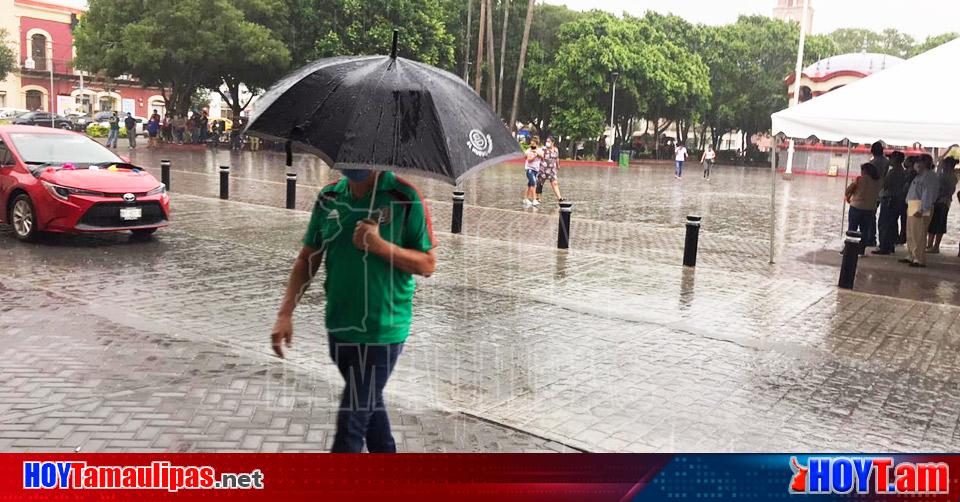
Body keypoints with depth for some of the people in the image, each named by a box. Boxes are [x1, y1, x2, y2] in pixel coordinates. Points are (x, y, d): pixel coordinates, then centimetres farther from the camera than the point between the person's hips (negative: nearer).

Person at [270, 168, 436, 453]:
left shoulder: (405, 198, -13)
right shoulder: (329, 197, 1)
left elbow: (428, 265, -9)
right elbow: (307, 260, 6)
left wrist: (380, 245, -24)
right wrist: (286, 313, -2)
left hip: (382, 331, -5)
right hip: (338, 326, 6)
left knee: (352, 419, -1)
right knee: (370, 405, 23)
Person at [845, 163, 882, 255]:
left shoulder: (860, 179, -10)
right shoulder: (877, 182, 3)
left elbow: (848, 190, -6)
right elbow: (877, 194, 5)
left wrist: (848, 197, 12)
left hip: (856, 207, -4)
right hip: (871, 209, 4)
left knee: (852, 229, 6)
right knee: (865, 230, 11)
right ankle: (861, 250, 12)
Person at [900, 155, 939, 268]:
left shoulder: (929, 177, -11)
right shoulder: (920, 175, 20)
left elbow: (927, 195, -19)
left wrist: (921, 210, -25)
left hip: (920, 209, -11)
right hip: (912, 208, 11)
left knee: (918, 236, -11)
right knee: (910, 235, 15)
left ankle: (920, 260, -10)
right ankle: (911, 256, 24)